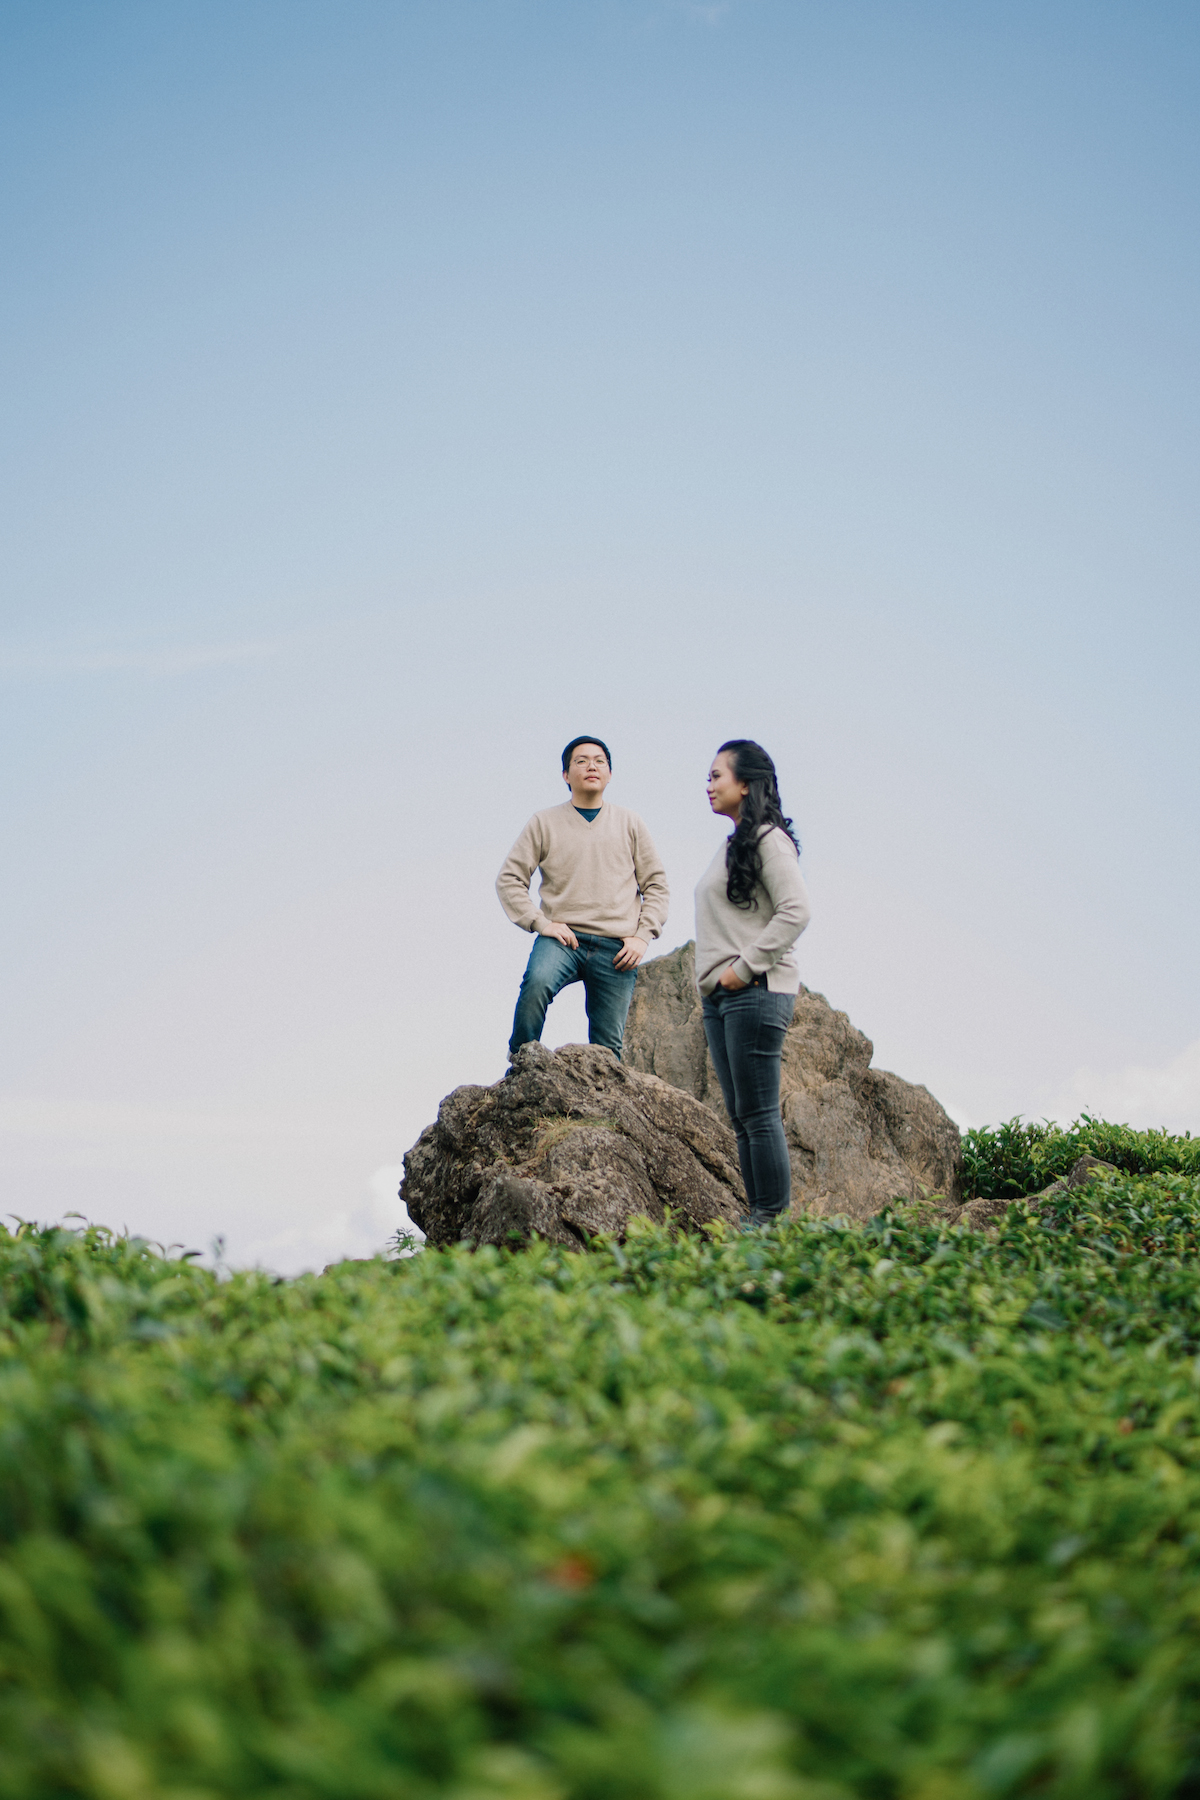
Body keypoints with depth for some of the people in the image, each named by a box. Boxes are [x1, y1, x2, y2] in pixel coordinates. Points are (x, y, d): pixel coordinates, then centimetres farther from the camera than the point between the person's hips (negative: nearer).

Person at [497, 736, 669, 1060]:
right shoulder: (545, 823, 10)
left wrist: (643, 936, 2)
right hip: (562, 937, -2)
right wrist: (540, 922, -6)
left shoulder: (630, 824, 16)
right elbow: (509, 878, 7)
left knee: (608, 1047, -2)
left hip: (615, 947, 2)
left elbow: (656, 885, 16)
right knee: (537, 983, -33)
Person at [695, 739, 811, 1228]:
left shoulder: (768, 839, -8)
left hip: (755, 991, -9)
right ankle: (757, 1217, 12)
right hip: (720, 996, 9)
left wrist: (743, 968, -17)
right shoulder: (732, 845, 19)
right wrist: (713, 980, 13)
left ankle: (773, 1219, -4)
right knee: (740, 1115, 8)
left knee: (759, 1113, -8)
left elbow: (795, 911, -18)